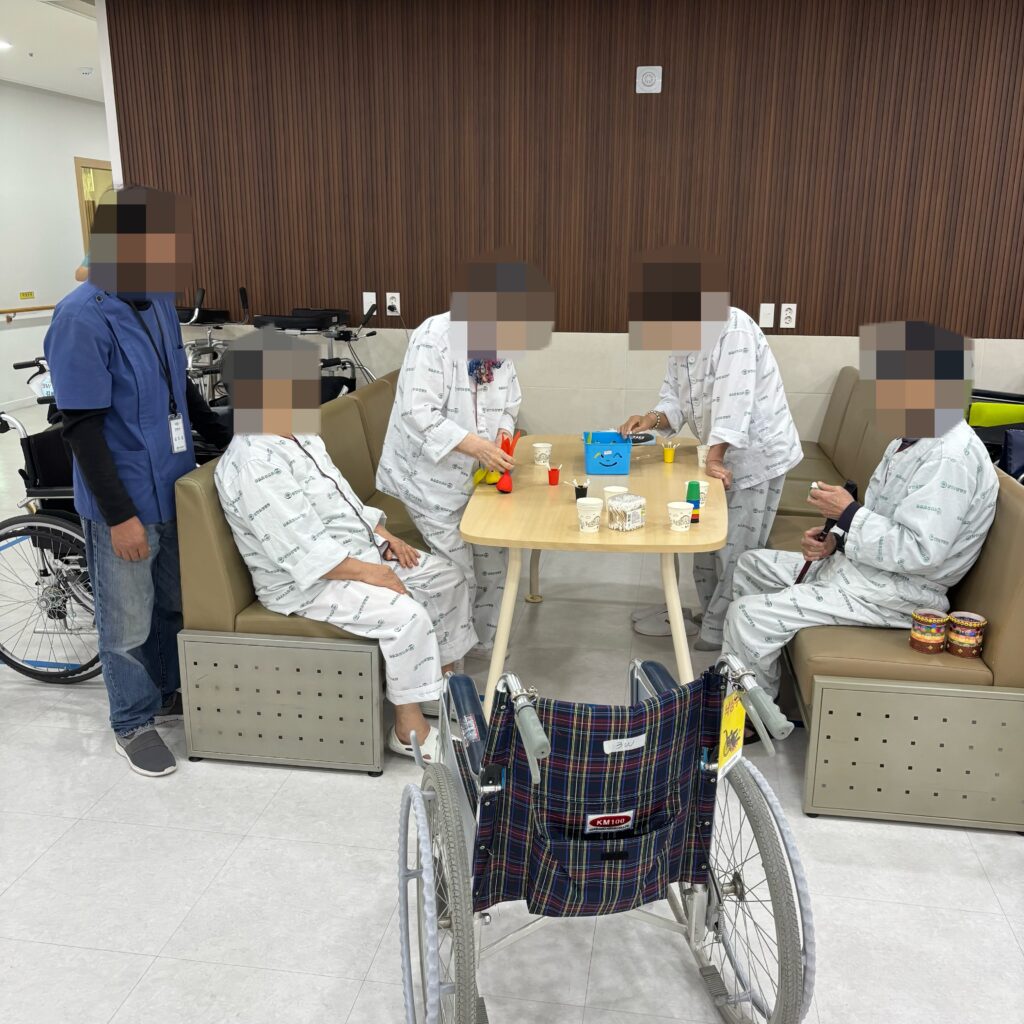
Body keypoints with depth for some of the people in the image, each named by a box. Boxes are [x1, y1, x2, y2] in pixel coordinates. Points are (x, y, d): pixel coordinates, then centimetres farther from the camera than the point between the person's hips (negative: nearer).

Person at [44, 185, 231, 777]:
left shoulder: (159, 302, 1)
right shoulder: (83, 319, -21)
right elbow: (83, 426, -20)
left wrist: (227, 440, 14)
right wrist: (120, 514, -20)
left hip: (175, 486, 7)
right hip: (124, 501, -7)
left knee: (174, 603, 22)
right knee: (129, 622, 10)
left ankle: (170, 693, 43)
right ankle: (133, 723, 31)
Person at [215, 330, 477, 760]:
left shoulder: (302, 435, 6)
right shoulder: (252, 468, -25)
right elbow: (305, 553, -28)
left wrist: (383, 536, 4)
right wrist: (368, 573, -22)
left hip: (360, 551, 10)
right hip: (305, 583, -10)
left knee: (446, 577, 5)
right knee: (406, 614, -27)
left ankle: (444, 677, 20)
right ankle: (410, 729, -10)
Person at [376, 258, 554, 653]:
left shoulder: (500, 346, -1)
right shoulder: (433, 339, -24)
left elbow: (508, 404, 10)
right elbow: (418, 414, -29)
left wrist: (503, 433, -12)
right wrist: (475, 444, -36)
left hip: (479, 474, 7)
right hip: (434, 477, -7)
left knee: (493, 564, 12)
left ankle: (486, 644, 32)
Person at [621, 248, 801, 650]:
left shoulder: (733, 331, -24)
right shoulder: (681, 339, 5)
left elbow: (732, 401, -29)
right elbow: (675, 400, 0)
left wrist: (714, 459, -30)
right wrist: (651, 419, -20)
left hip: (756, 453, -9)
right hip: (722, 453, 9)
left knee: (735, 551, 0)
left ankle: (720, 632, 12)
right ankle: (711, 614, 34)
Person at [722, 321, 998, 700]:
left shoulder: (951, 458, -25)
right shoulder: (911, 439, 8)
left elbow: (920, 551, -30)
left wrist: (847, 513, -22)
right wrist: (835, 539, -3)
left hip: (896, 594, -11)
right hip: (859, 564, 11)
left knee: (749, 615, -19)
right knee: (752, 565, 17)